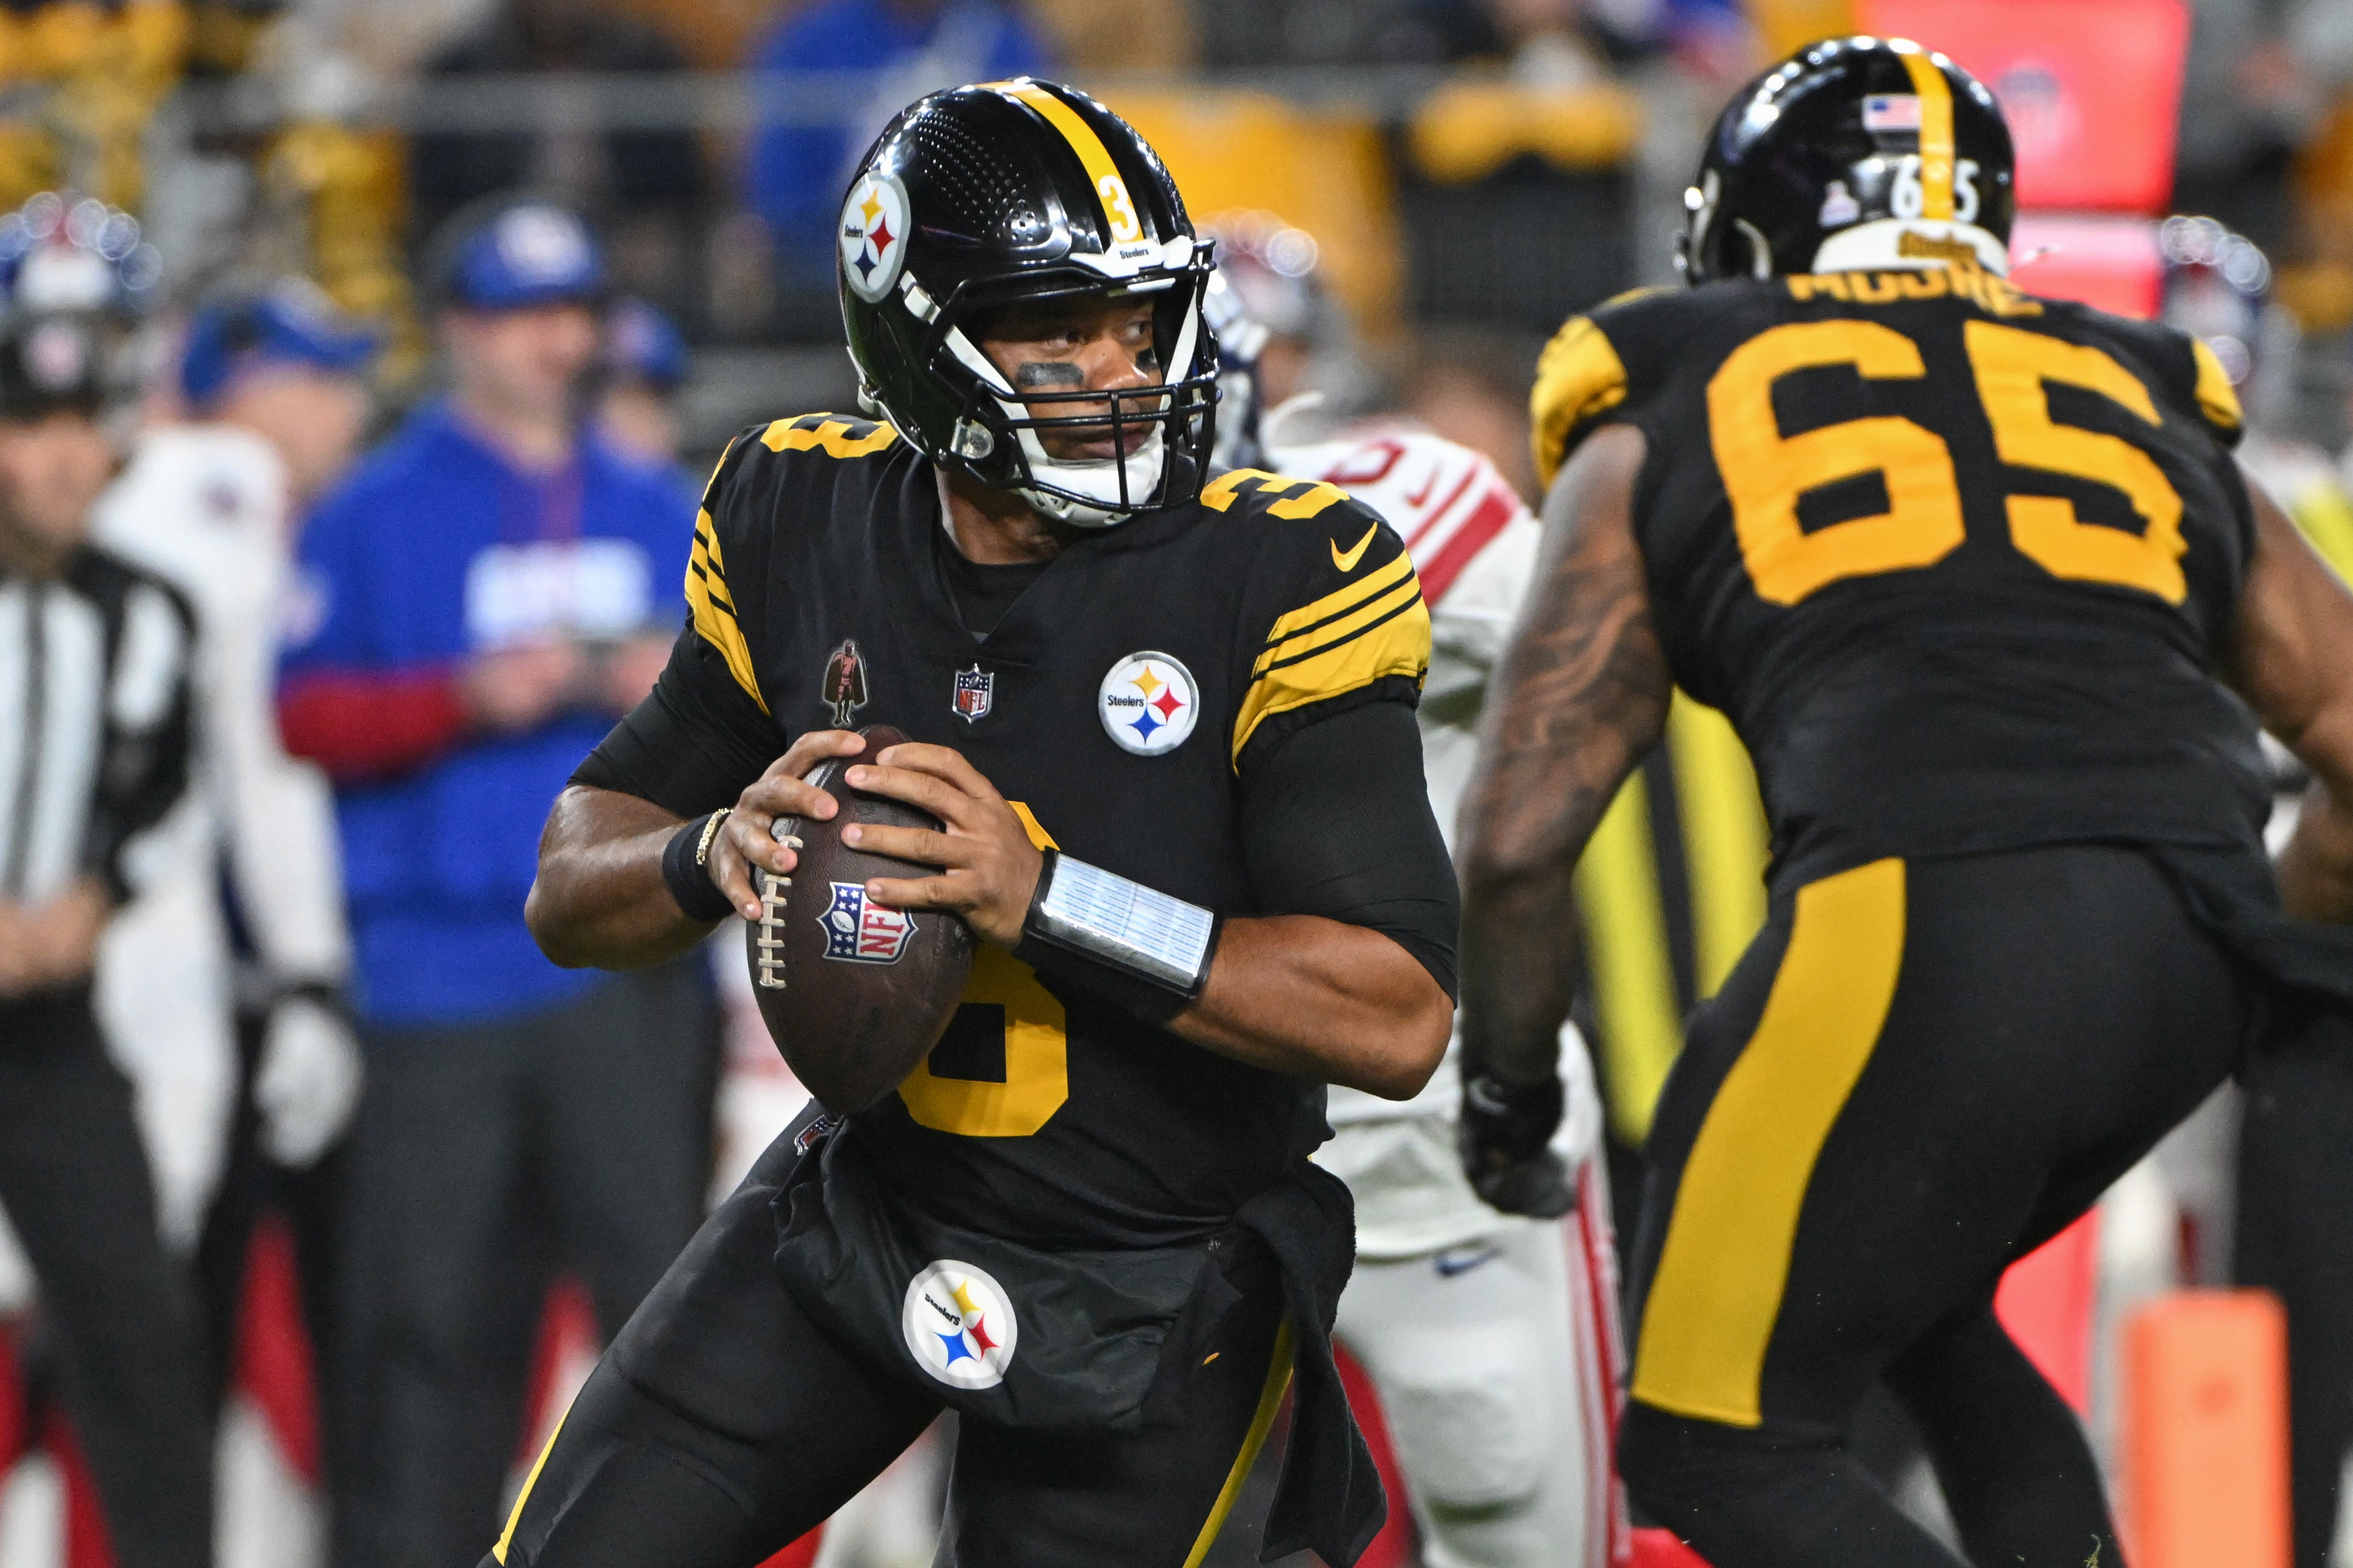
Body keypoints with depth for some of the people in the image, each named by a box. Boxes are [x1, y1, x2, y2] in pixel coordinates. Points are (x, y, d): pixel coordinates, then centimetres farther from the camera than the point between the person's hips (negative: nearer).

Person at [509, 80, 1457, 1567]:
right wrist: (718, 853, -22)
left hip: (1153, 1295, -4)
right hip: (865, 1204, 4)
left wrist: (1044, 898, -33)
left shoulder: (1279, 579, -19)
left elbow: (1398, 1018, -24)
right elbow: (575, 896, 2)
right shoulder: (807, 526, -6)